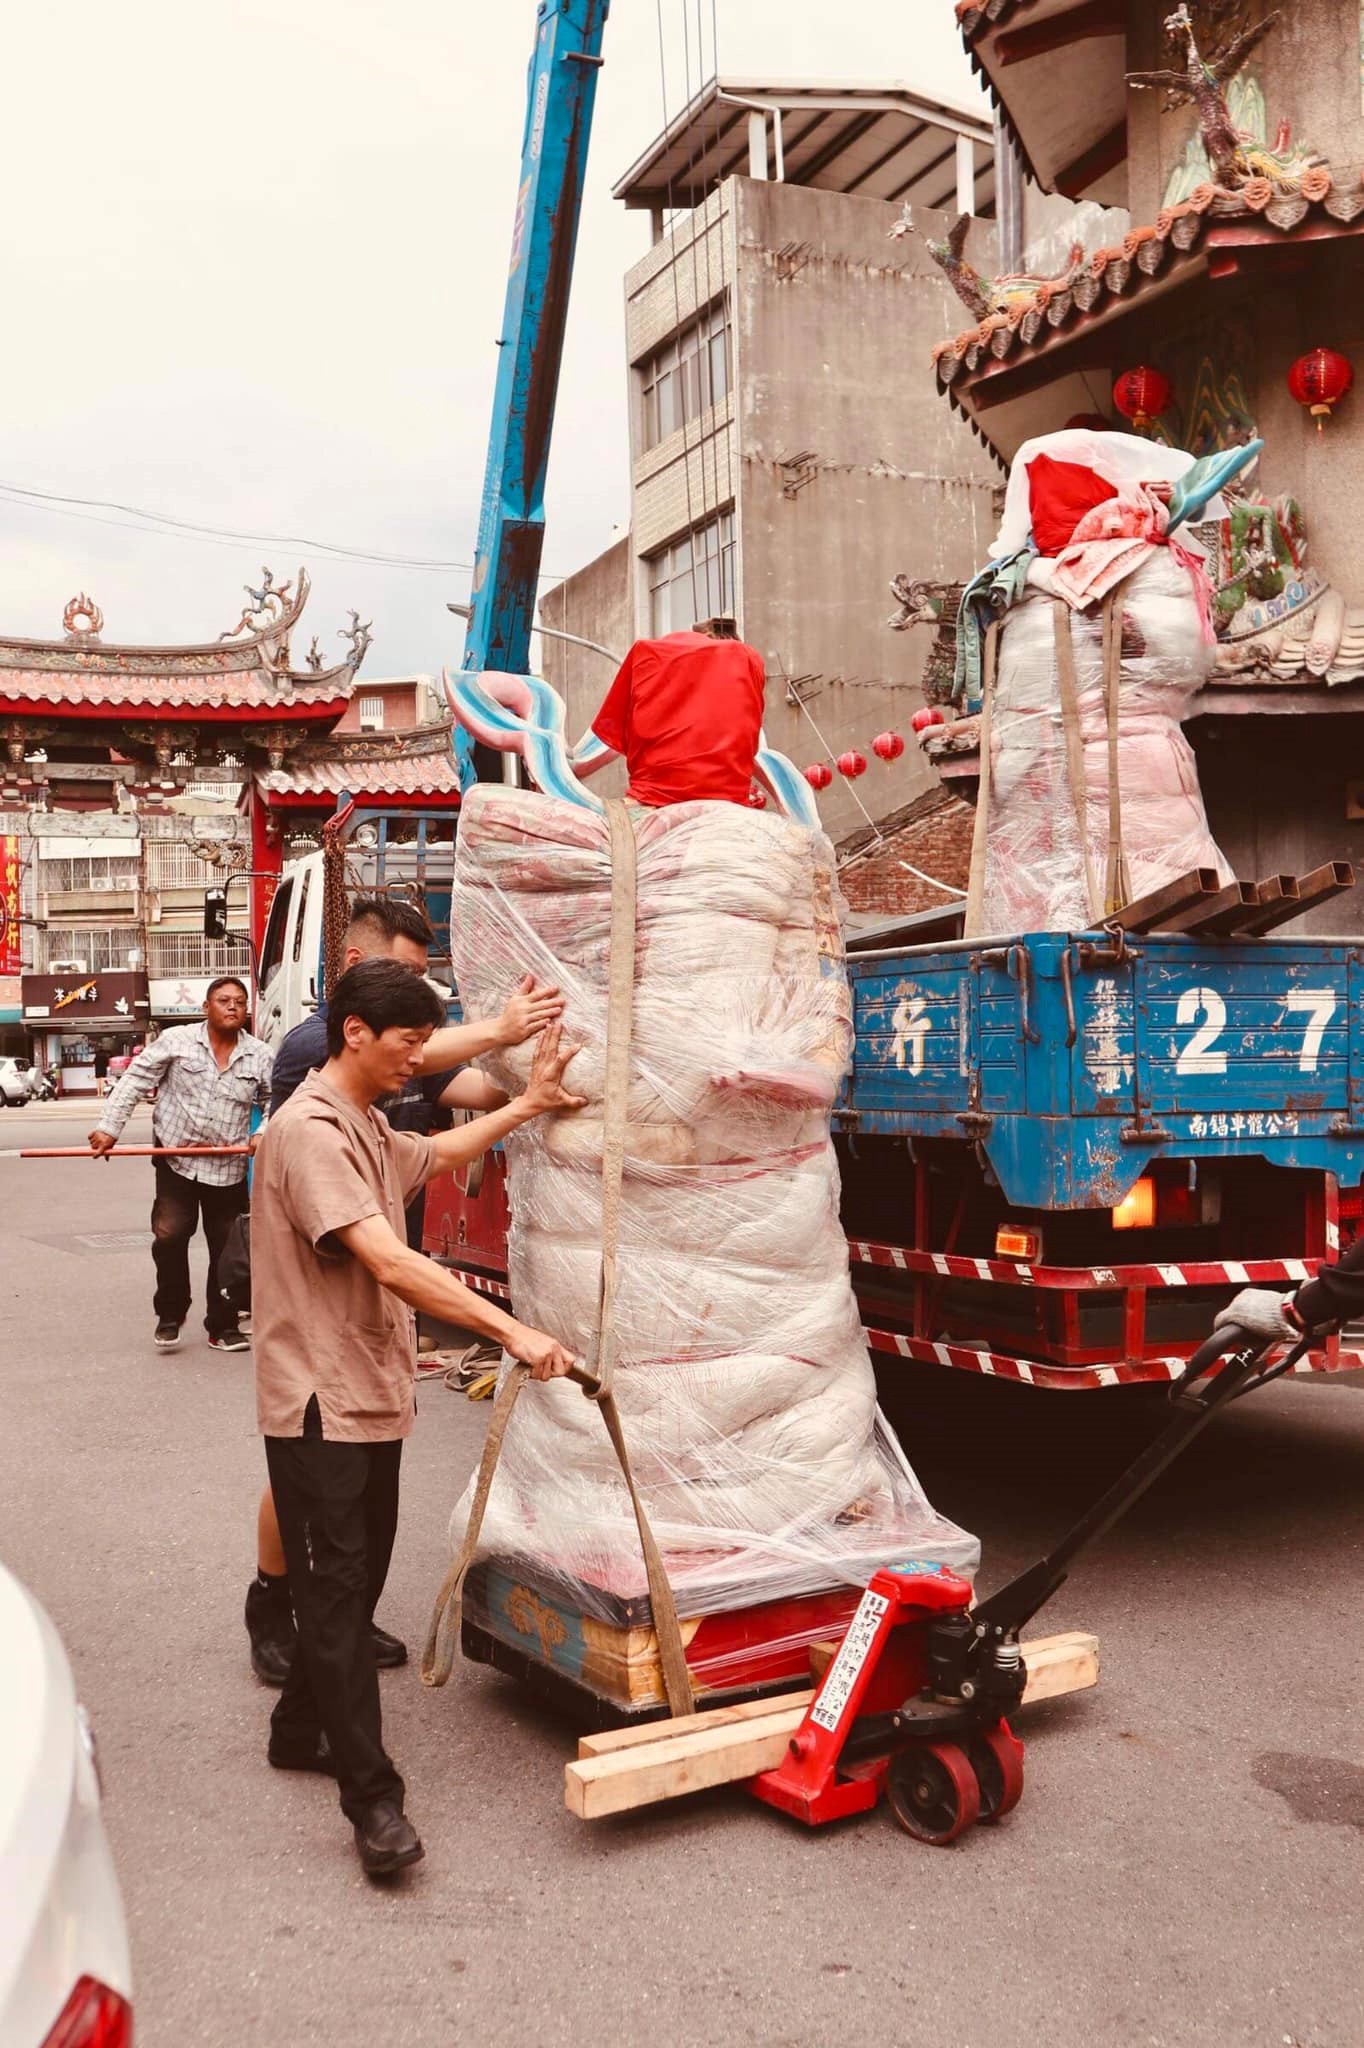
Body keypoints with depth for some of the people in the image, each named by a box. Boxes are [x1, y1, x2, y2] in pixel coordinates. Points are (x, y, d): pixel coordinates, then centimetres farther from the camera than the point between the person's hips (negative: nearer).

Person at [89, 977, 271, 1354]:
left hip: (230, 1167, 2)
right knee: (170, 1236, -11)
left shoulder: (260, 1055, 3)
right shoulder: (176, 1040, -2)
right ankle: (170, 1315, 13)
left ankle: (223, 1327, 20)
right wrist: (108, 1127, -7)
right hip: (177, 1162, -2)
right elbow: (135, 1082, -1)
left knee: (228, 1248, 5)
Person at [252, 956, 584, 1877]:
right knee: (335, 1591, -5)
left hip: (372, 1396, 10)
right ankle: (373, 1797, -1)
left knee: (358, 1579, 17)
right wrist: (512, 1330, -32)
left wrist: (529, 1104, 29)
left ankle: (302, 1730, 34)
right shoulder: (310, 1131, -20)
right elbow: (389, 1261, -30)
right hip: (320, 1404, -10)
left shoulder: (369, 1132, 13)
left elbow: (439, 1154, 35)